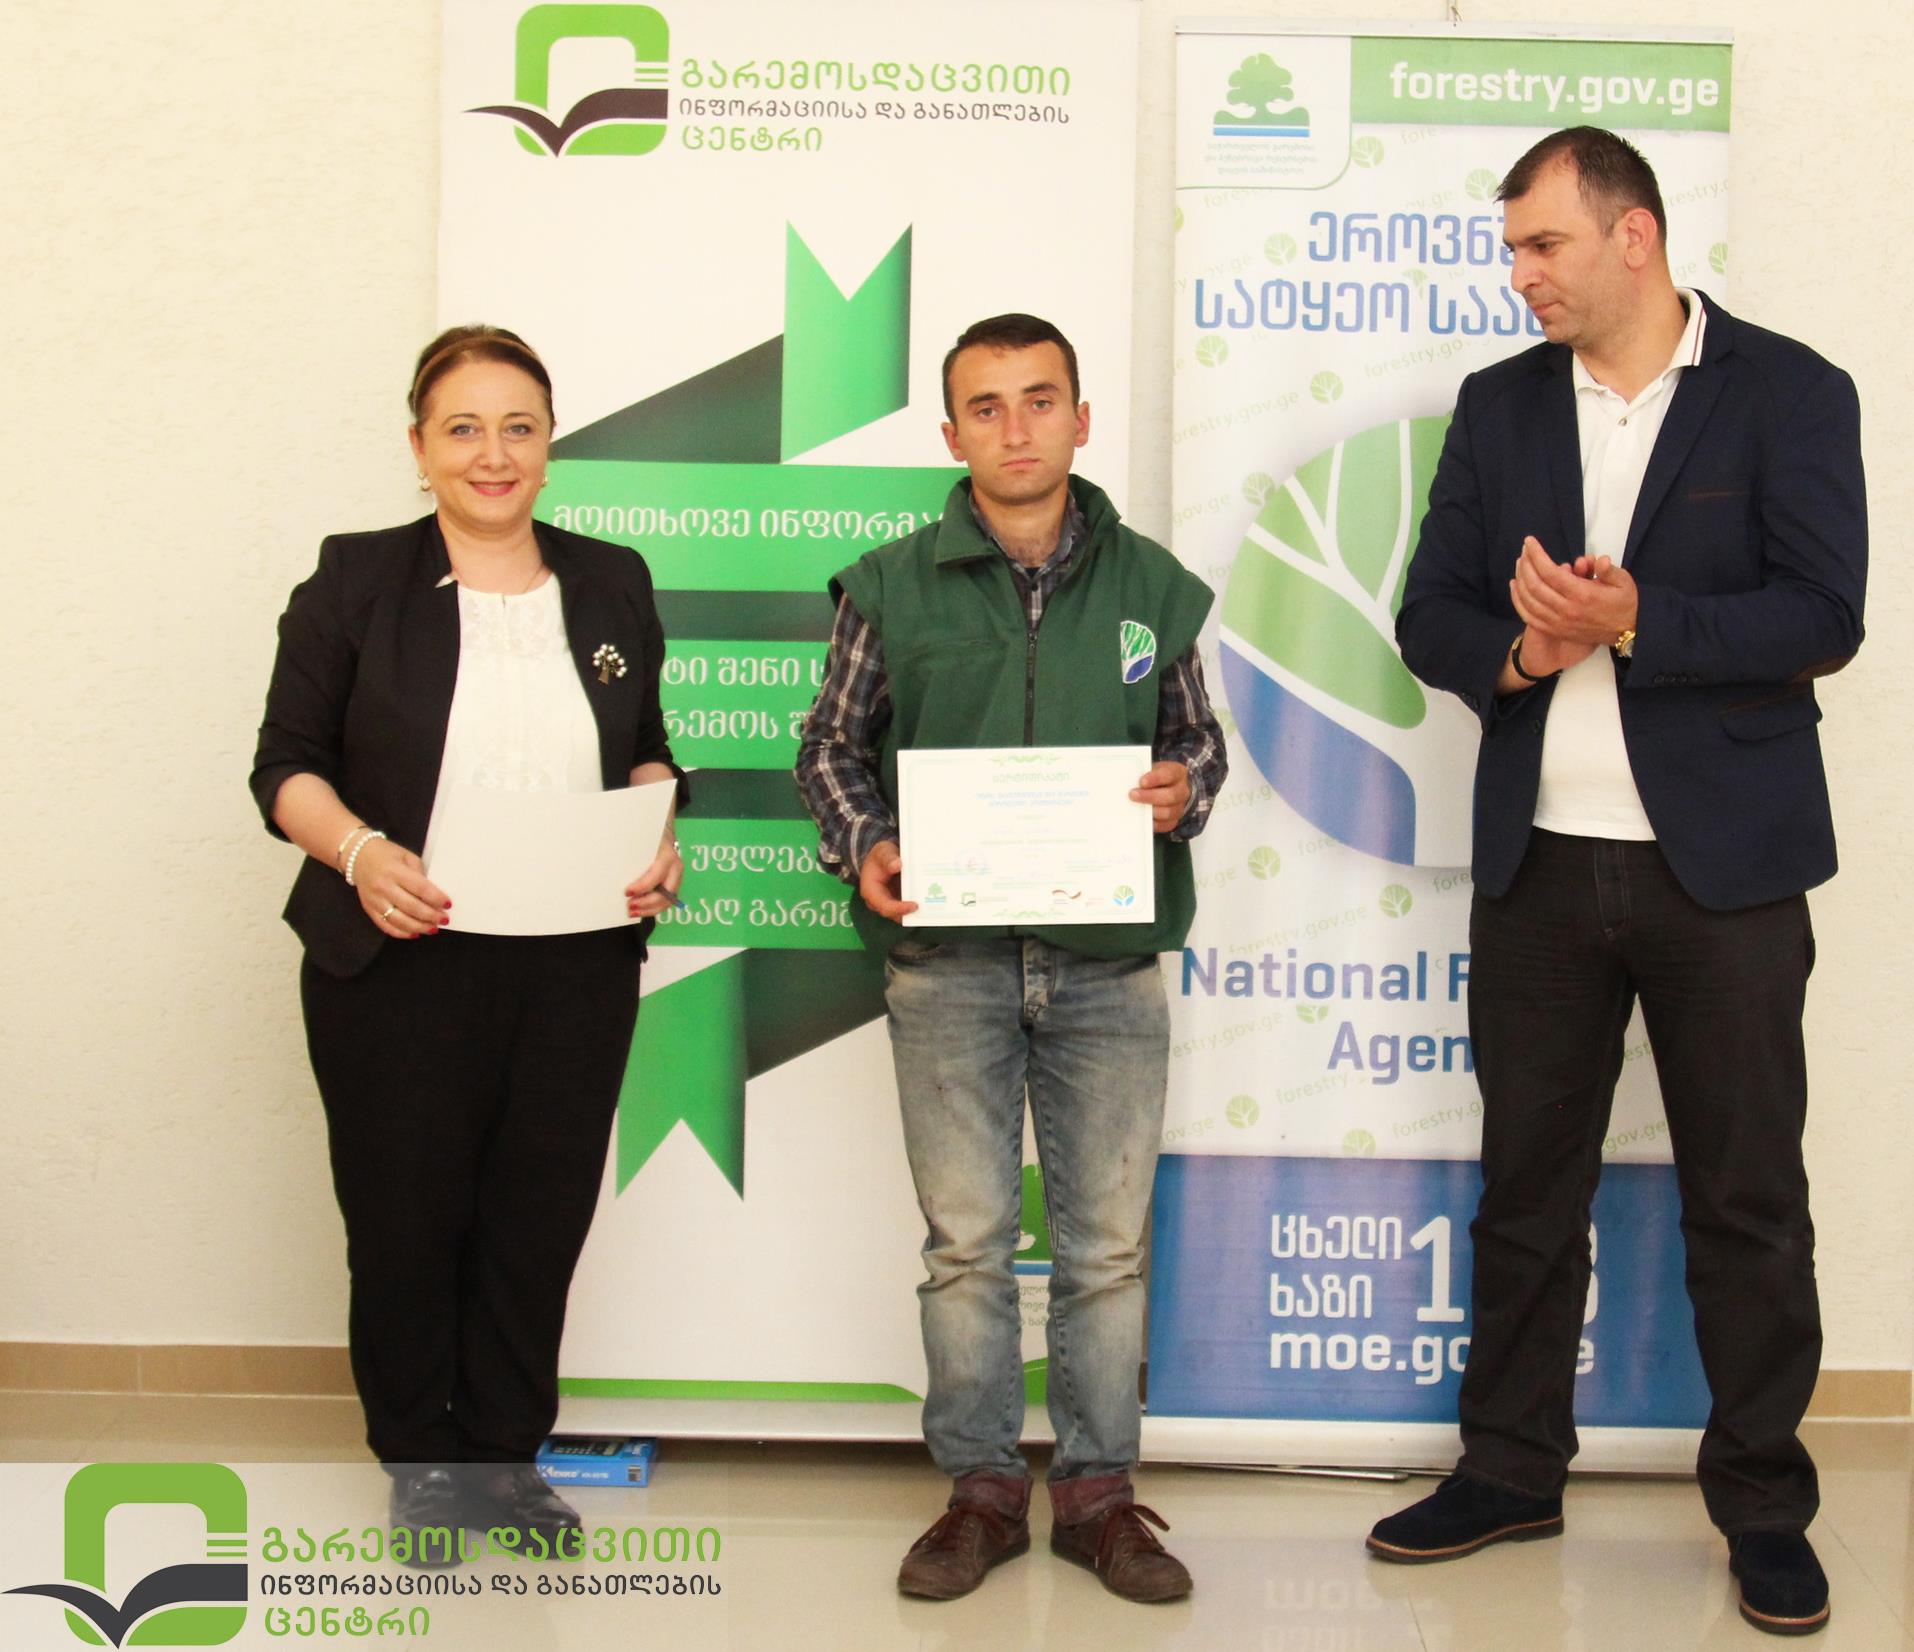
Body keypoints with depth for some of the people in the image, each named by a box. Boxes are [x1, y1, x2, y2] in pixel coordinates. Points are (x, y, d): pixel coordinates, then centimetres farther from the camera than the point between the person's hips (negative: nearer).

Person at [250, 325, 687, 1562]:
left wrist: (657, 837, -2)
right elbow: (287, 763, -1)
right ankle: (421, 1457, 27)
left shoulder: (612, 584, 10)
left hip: (577, 965, 3)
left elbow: (646, 749, 18)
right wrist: (357, 852, -19)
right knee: (406, 1215, 7)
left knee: (543, 1213, 8)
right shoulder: (356, 582, 0)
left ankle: (507, 1449, 27)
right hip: (400, 963, -2)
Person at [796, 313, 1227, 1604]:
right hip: (948, 955, -1)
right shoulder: (894, 587, 2)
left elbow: (1196, 734, 16)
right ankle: (983, 1486, 19)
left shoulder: (1151, 584, 6)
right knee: (966, 1240, 6)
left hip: (1108, 959, 1)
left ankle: (1099, 1488, 19)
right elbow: (833, 743, 9)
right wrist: (865, 847, -7)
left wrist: (1184, 788, -6)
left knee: (1109, 1241, 7)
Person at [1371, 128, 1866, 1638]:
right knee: (1527, 1185, 12)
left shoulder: (1791, 393, -3)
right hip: (1540, 861, 4)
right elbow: (1431, 615, 7)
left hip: (1722, 867, -4)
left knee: (1749, 1200, 5)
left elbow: (1821, 617, -12)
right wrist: (1514, 654, -14)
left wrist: (1634, 627, -20)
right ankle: (1513, 1470, 27)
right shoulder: (1500, 406, 9)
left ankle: (1764, 1502, 20)